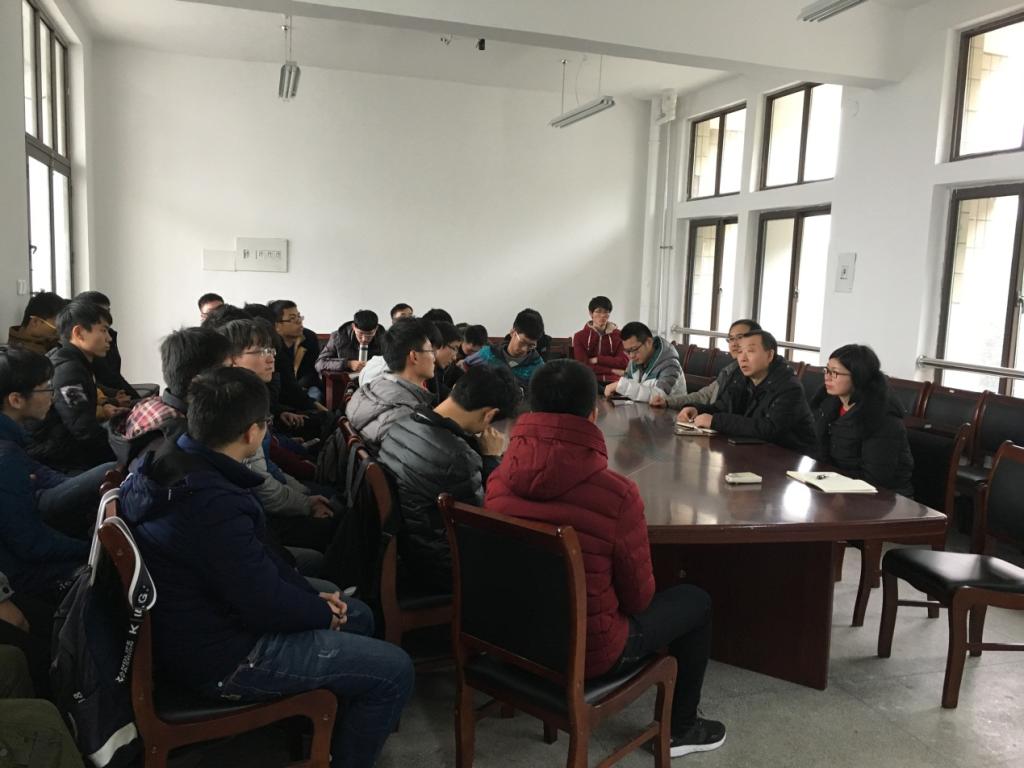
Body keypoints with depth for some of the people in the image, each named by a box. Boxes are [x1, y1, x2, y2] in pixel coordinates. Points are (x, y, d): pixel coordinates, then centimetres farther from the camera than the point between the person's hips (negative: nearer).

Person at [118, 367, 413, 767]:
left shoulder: (173, 465, 0)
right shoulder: (212, 502, -32)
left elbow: (258, 555, 9)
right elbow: (267, 604, -25)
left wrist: (314, 596, 4)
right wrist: (324, 612, -6)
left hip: (202, 623, 10)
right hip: (218, 657, -10)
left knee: (358, 616, 21)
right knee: (393, 670, -7)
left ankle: (329, 735, 37)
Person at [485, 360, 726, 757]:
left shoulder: (499, 479, -13)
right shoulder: (617, 494, -27)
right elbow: (638, 597, -12)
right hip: (586, 650, -5)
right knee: (696, 600, 18)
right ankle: (679, 728, 33)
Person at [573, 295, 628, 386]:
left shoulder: (618, 335, 11)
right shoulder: (580, 336, 8)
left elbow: (624, 362, -1)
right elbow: (583, 366, -2)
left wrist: (597, 359, -6)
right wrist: (612, 370, -5)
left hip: (612, 381, 1)